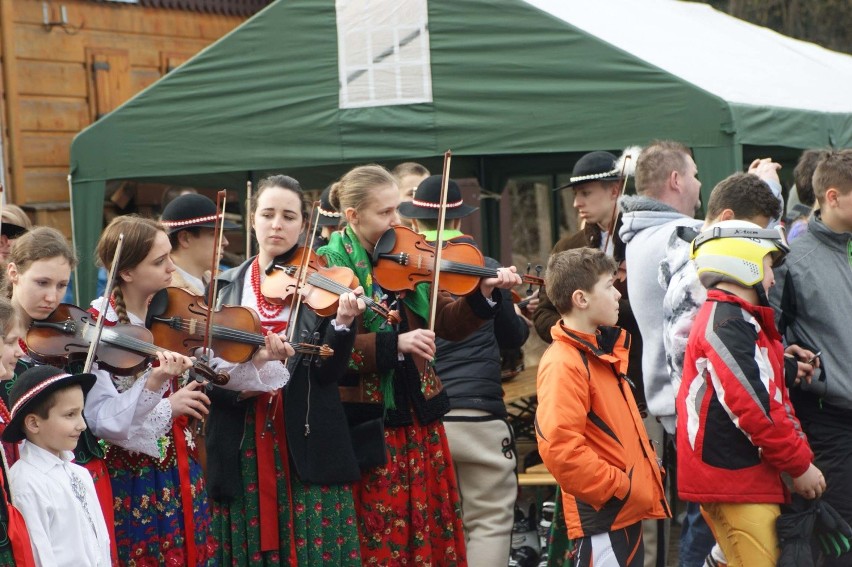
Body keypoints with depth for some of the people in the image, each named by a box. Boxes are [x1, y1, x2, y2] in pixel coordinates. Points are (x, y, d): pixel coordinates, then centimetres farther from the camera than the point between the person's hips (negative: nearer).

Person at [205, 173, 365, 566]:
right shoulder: (226, 287, 10)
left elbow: (328, 373, -6)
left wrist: (343, 323, -23)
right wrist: (243, 375, -15)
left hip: (307, 445, -2)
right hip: (242, 448, 2)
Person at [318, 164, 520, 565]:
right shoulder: (328, 266, -8)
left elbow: (449, 324, 7)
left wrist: (484, 294, -9)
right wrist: (395, 344, -27)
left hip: (419, 418, 5)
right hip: (366, 425, -5)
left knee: (434, 529, 11)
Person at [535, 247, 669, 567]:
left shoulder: (601, 354, 16)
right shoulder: (563, 364, -16)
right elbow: (559, 448, -26)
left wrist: (640, 483, 12)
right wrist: (621, 488, -20)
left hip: (627, 513, 10)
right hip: (602, 519, -10)